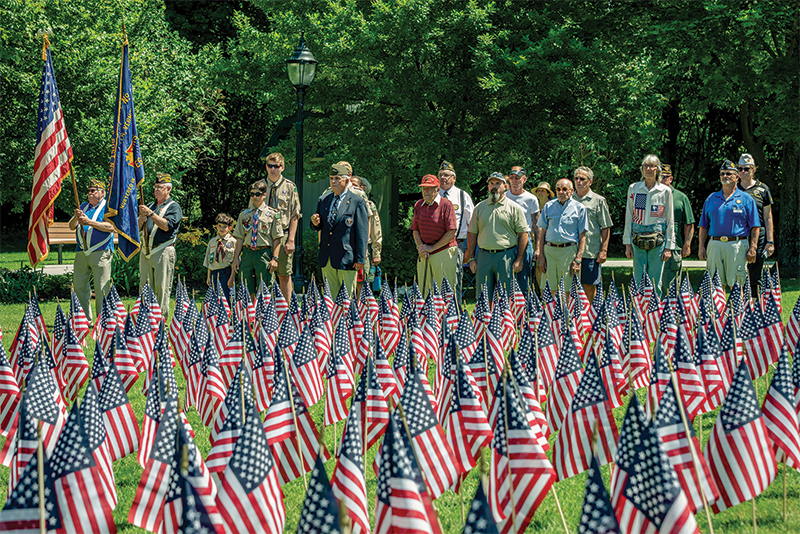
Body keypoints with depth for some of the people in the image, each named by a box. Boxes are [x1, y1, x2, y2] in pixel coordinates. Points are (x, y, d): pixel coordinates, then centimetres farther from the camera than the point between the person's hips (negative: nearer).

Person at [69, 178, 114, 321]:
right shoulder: (83, 206, 19)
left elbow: (111, 227, -14)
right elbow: (72, 226, 16)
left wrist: (90, 222, -19)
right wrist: (76, 217, -7)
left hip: (100, 252, -6)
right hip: (82, 253, 6)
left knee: (101, 288, -6)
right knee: (79, 285, 5)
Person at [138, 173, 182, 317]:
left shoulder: (173, 207, 2)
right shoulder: (150, 206, 21)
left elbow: (167, 225, -14)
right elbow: (138, 228, 18)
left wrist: (150, 214, -16)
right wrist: (142, 217, -3)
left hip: (163, 252, -7)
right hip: (146, 251, 7)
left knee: (162, 288, -9)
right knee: (144, 286, 4)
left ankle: (161, 319, -8)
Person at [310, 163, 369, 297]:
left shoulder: (357, 202, -3)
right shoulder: (323, 200, 14)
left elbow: (362, 233, -6)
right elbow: (318, 228, 20)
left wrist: (360, 259, -12)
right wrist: (315, 223, -6)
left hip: (346, 258, -5)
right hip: (327, 259, 5)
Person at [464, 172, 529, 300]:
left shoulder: (514, 208, 4)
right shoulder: (479, 208, 12)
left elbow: (523, 233, 1)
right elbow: (472, 233, 15)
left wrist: (519, 259, -6)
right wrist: (471, 258, 7)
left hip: (506, 256, -3)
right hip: (484, 256, 3)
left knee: (507, 297, -3)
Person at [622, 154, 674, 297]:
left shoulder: (665, 191, 2)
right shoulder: (633, 189, 7)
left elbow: (670, 221, 4)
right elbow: (629, 217, 9)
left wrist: (668, 247, 0)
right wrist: (627, 243, 4)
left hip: (658, 238, -1)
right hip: (638, 237, 1)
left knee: (655, 280, -2)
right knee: (638, 280, 0)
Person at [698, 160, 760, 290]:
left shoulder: (746, 199, 7)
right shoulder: (711, 199, 17)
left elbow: (755, 227, 3)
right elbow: (703, 226, 17)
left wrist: (752, 248, -7)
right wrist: (701, 247, 7)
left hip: (737, 246, -3)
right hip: (715, 245, 3)